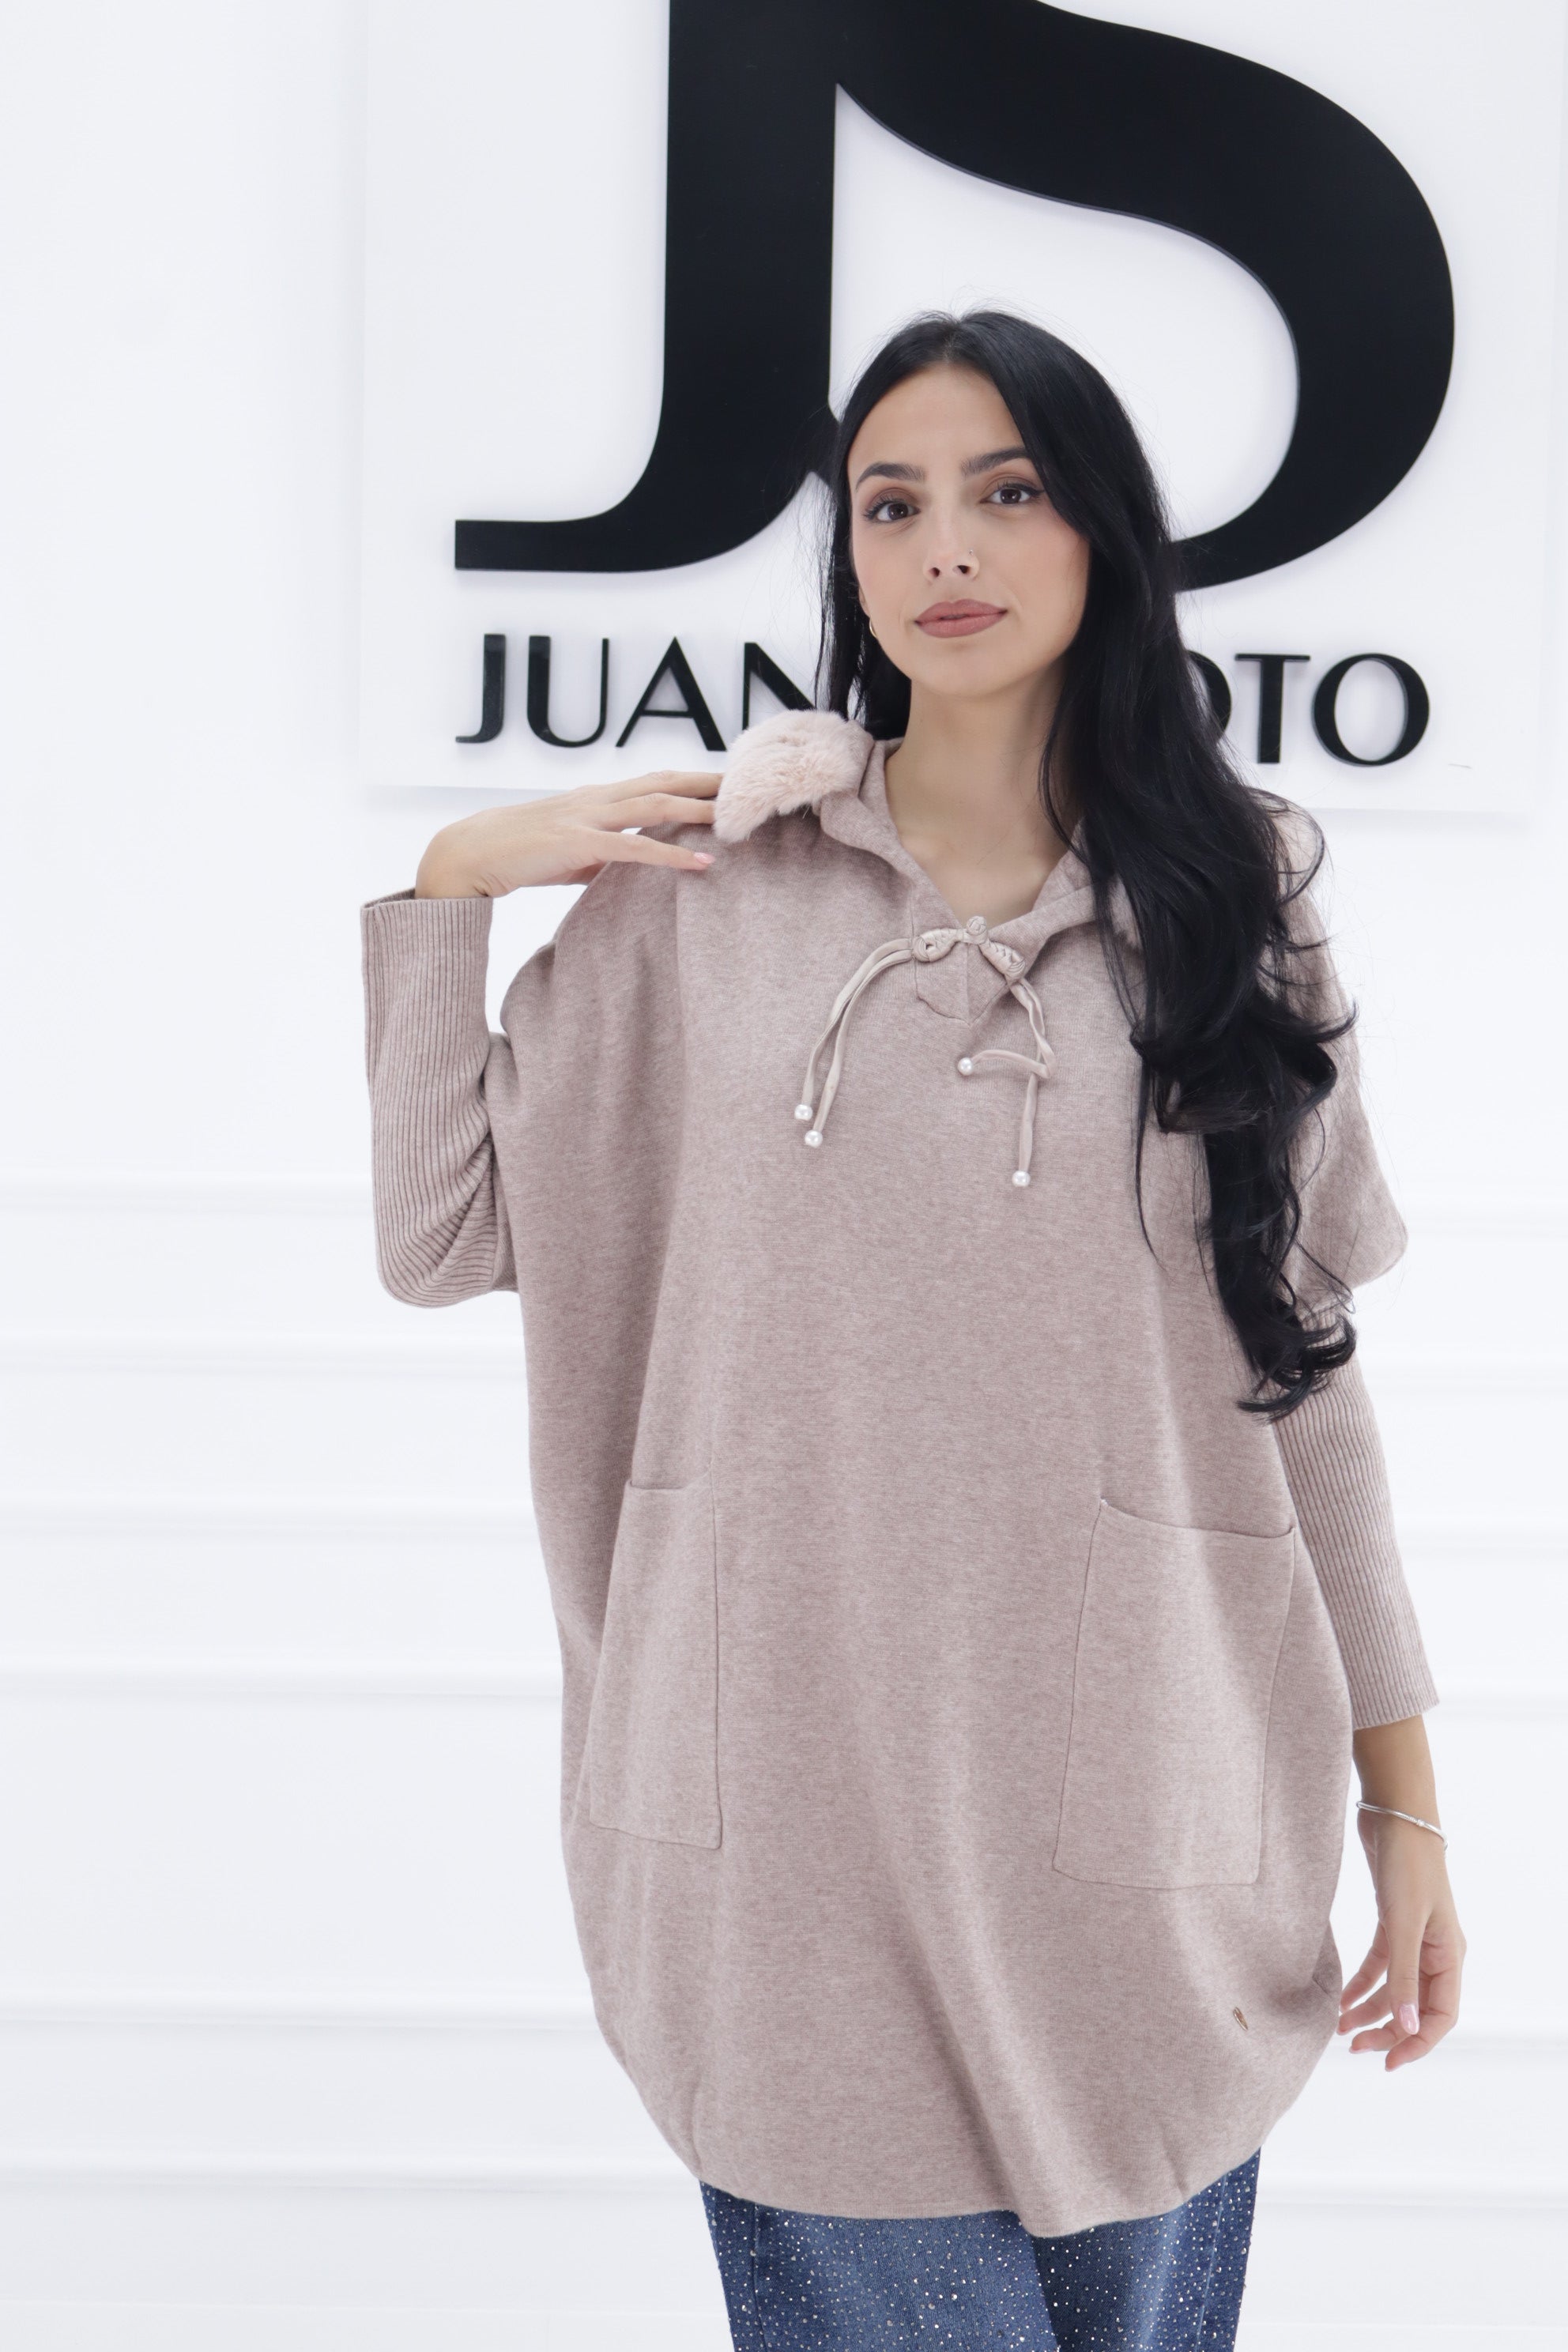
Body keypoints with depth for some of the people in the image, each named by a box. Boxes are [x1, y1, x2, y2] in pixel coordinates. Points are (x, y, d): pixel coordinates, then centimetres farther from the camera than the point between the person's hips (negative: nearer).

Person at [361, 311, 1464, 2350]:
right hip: (803, 1808, -1)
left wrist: (1408, 1806, 6)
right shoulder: (709, 879, 3)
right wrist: (447, 885, -2)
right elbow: (441, 1238, 5)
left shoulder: (1233, 902, 7)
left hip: (1149, 1829, 1)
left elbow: (1306, 1367, 7)